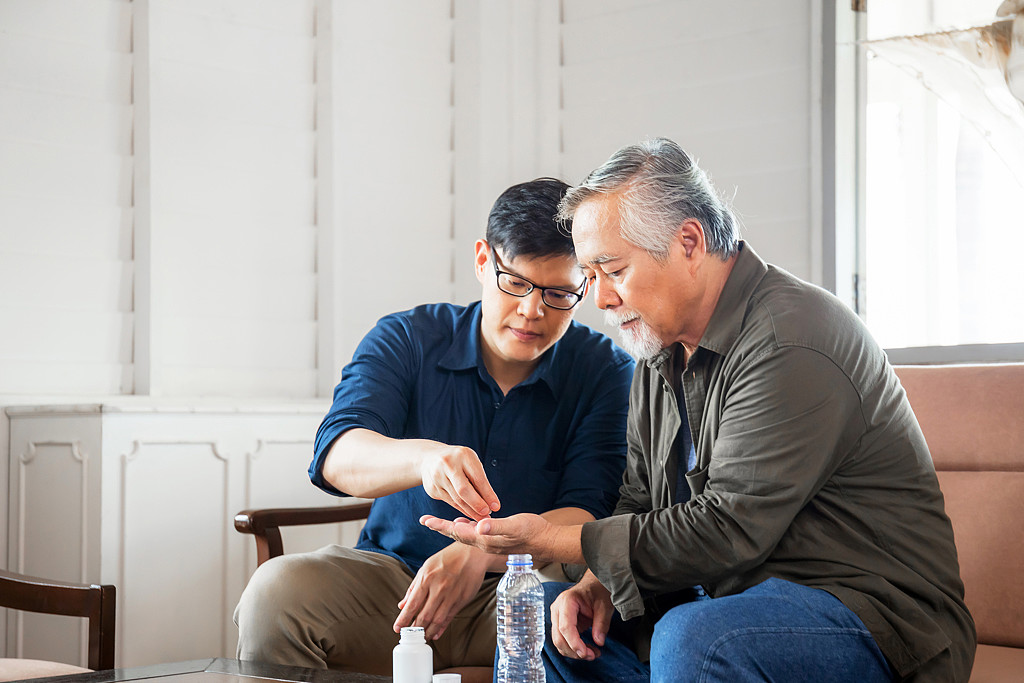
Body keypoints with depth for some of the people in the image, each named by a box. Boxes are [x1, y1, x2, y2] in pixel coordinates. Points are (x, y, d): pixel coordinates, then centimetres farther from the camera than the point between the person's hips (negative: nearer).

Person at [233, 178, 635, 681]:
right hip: (392, 574, 0)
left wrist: (479, 552, -32)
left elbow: (587, 516, -13)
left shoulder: (605, 370, 0)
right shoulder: (407, 339, 1)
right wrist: (423, 459, -40)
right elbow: (336, 455, -16)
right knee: (276, 590, -30)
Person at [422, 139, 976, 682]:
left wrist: (550, 540, -19)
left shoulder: (790, 345, -21)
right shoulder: (662, 350, 10)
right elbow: (641, 504, 16)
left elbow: (725, 532, -24)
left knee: (692, 637, -37)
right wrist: (597, 582, -6)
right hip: (735, 595, 9)